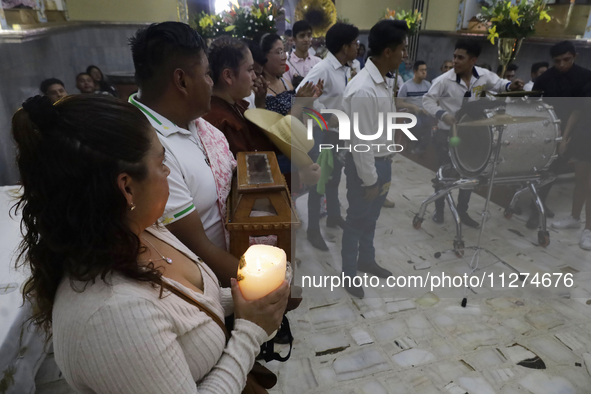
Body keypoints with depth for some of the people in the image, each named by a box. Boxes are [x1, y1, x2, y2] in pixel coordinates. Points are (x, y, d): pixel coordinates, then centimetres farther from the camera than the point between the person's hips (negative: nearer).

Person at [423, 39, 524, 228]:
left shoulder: (483, 76, -7)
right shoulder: (444, 80, -19)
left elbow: (498, 84, 10)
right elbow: (427, 100, -14)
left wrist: (510, 85, -13)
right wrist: (442, 114, -29)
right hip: (446, 133, -4)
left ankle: (462, 211, 28)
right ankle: (439, 209, 23)